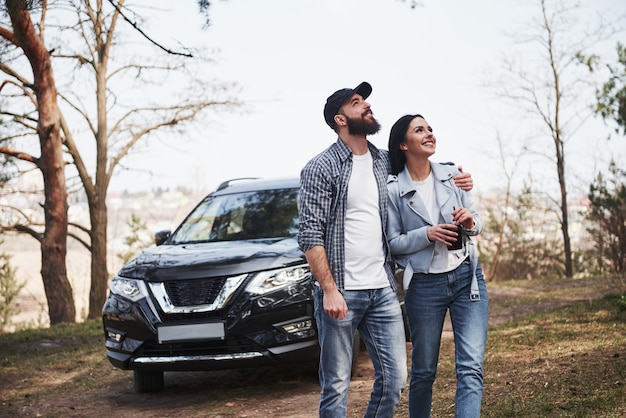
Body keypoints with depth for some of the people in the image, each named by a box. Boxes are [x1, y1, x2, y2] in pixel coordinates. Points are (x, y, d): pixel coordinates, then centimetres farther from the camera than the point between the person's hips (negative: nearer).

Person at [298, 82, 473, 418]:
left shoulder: (386, 162, 11)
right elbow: (310, 235, -9)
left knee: (394, 379, 6)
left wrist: (455, 180, 7)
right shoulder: (321, 168, -4)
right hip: (340, 292, -5)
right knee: (336, 386, 1)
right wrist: (329, 290, -17)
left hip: (383, 290, 5)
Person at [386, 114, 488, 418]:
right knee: (424, 371, 8)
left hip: (467, 278, 2)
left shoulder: (451, 174, 4)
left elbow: (477, 223, 12)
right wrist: (427, 235, -19)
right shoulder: (393, 189, -5)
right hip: (424, 285, -2)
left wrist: (470, 222, -11)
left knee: (471, 367, -9)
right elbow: (392, 243, -4)